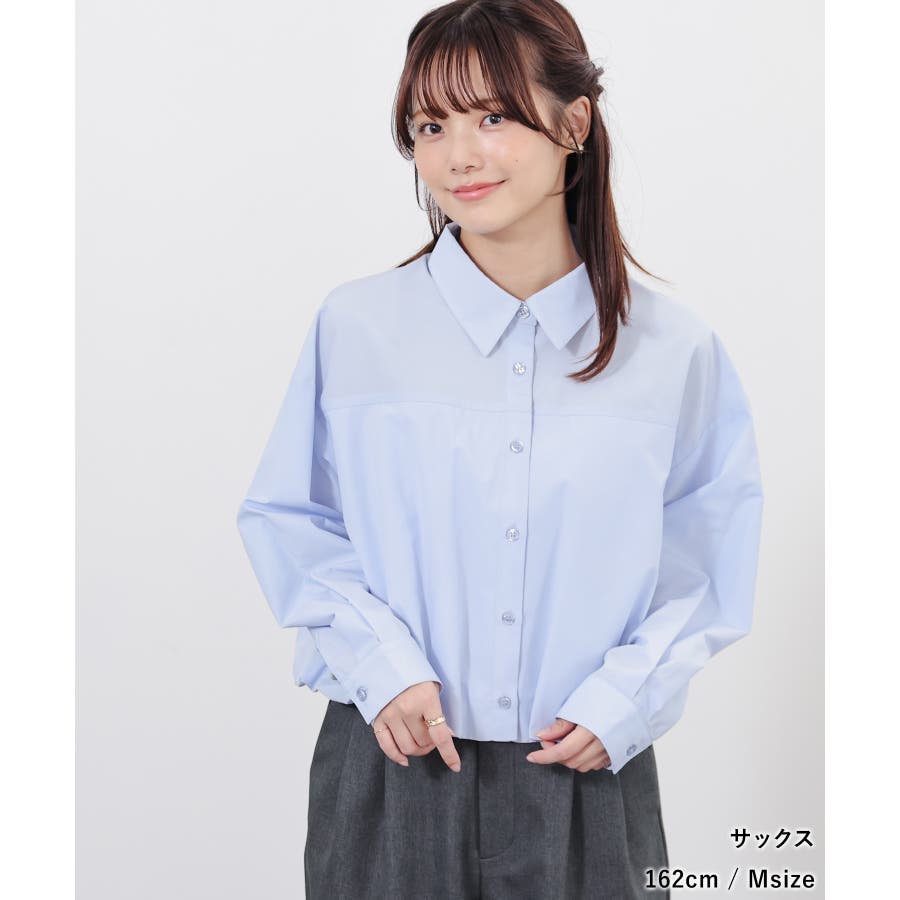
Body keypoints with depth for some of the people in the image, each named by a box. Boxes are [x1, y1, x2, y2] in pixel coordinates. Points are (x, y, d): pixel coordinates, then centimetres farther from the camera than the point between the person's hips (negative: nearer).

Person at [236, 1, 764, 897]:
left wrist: (624, 699, -8)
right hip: (393, 767, 0)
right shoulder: (356, 325, -4)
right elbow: (289, 521, 3)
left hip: (590, 782, 1)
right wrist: (380, 664, -9)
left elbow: (706, 562, 4)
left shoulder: (676, 348, -2)